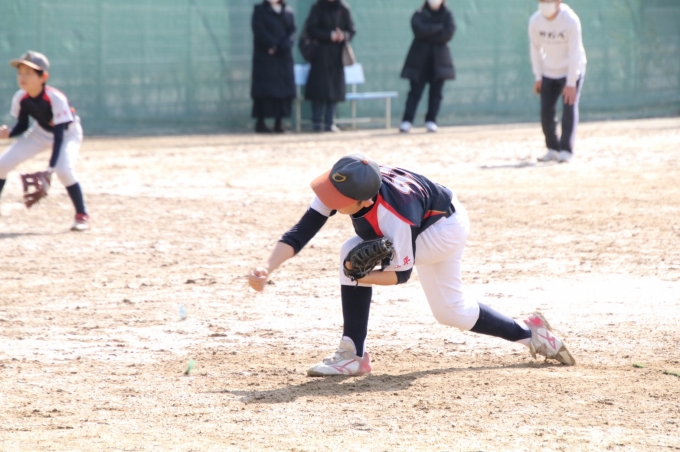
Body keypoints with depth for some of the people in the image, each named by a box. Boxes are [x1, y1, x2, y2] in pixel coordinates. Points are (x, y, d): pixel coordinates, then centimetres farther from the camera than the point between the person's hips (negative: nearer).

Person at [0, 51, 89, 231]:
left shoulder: (56, 99, -34)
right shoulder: (20, 98, -19)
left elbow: (59, 135, -32)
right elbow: (22, 126, -4)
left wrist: (51, 167, -38)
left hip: (68, 133, -6)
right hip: (42, 133, 6)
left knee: (63, 169, -31)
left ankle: (82, 215, -10)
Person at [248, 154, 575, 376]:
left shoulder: (395, 217, -41)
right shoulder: (339, 189, -27)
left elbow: (401, 273, -27)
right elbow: (300, 232, -29)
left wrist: (356, 277, -39)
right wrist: (267, 269, -42)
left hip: (445, 226, -8)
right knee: (451, 312, 14)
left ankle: (354, 355, -19)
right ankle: (528, 333, 31)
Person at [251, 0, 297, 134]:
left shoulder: (288, 11, 11)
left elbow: (292, 31, 1)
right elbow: (259, 32, -7)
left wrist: (282, 46, -15)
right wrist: (271, 45, -17)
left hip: (283, 56, 3)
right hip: (265, 57, -3)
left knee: (284, 87, -2)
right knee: (264, 88, -7)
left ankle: (278, 122, 2)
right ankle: (260, 122, -5)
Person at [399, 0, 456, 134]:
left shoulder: (447, 16, 8)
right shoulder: (419, 15, 5)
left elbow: (448, 34, -8)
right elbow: (420, 30, -14)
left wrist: (429, 35, -10)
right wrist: (439, 28, -10)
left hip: (438, 59, 2)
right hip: (420, 59, -2)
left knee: (436, 92, -1)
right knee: (415, 91, -8)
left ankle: (431, 121, 5)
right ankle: (407, 122, -14)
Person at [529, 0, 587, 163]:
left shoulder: (571, 21, -23)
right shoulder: (535, 21, -11)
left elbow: (575, 53, -21)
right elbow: (536, 49, 1)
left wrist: (571, 83, -21)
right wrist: (538, 77, 0)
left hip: (571, 70, -4)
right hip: (548, 73, 4)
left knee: (569, 109, -11)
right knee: (546, 112, 0)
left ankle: (566, 150, -9)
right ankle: (553, 149, 13)